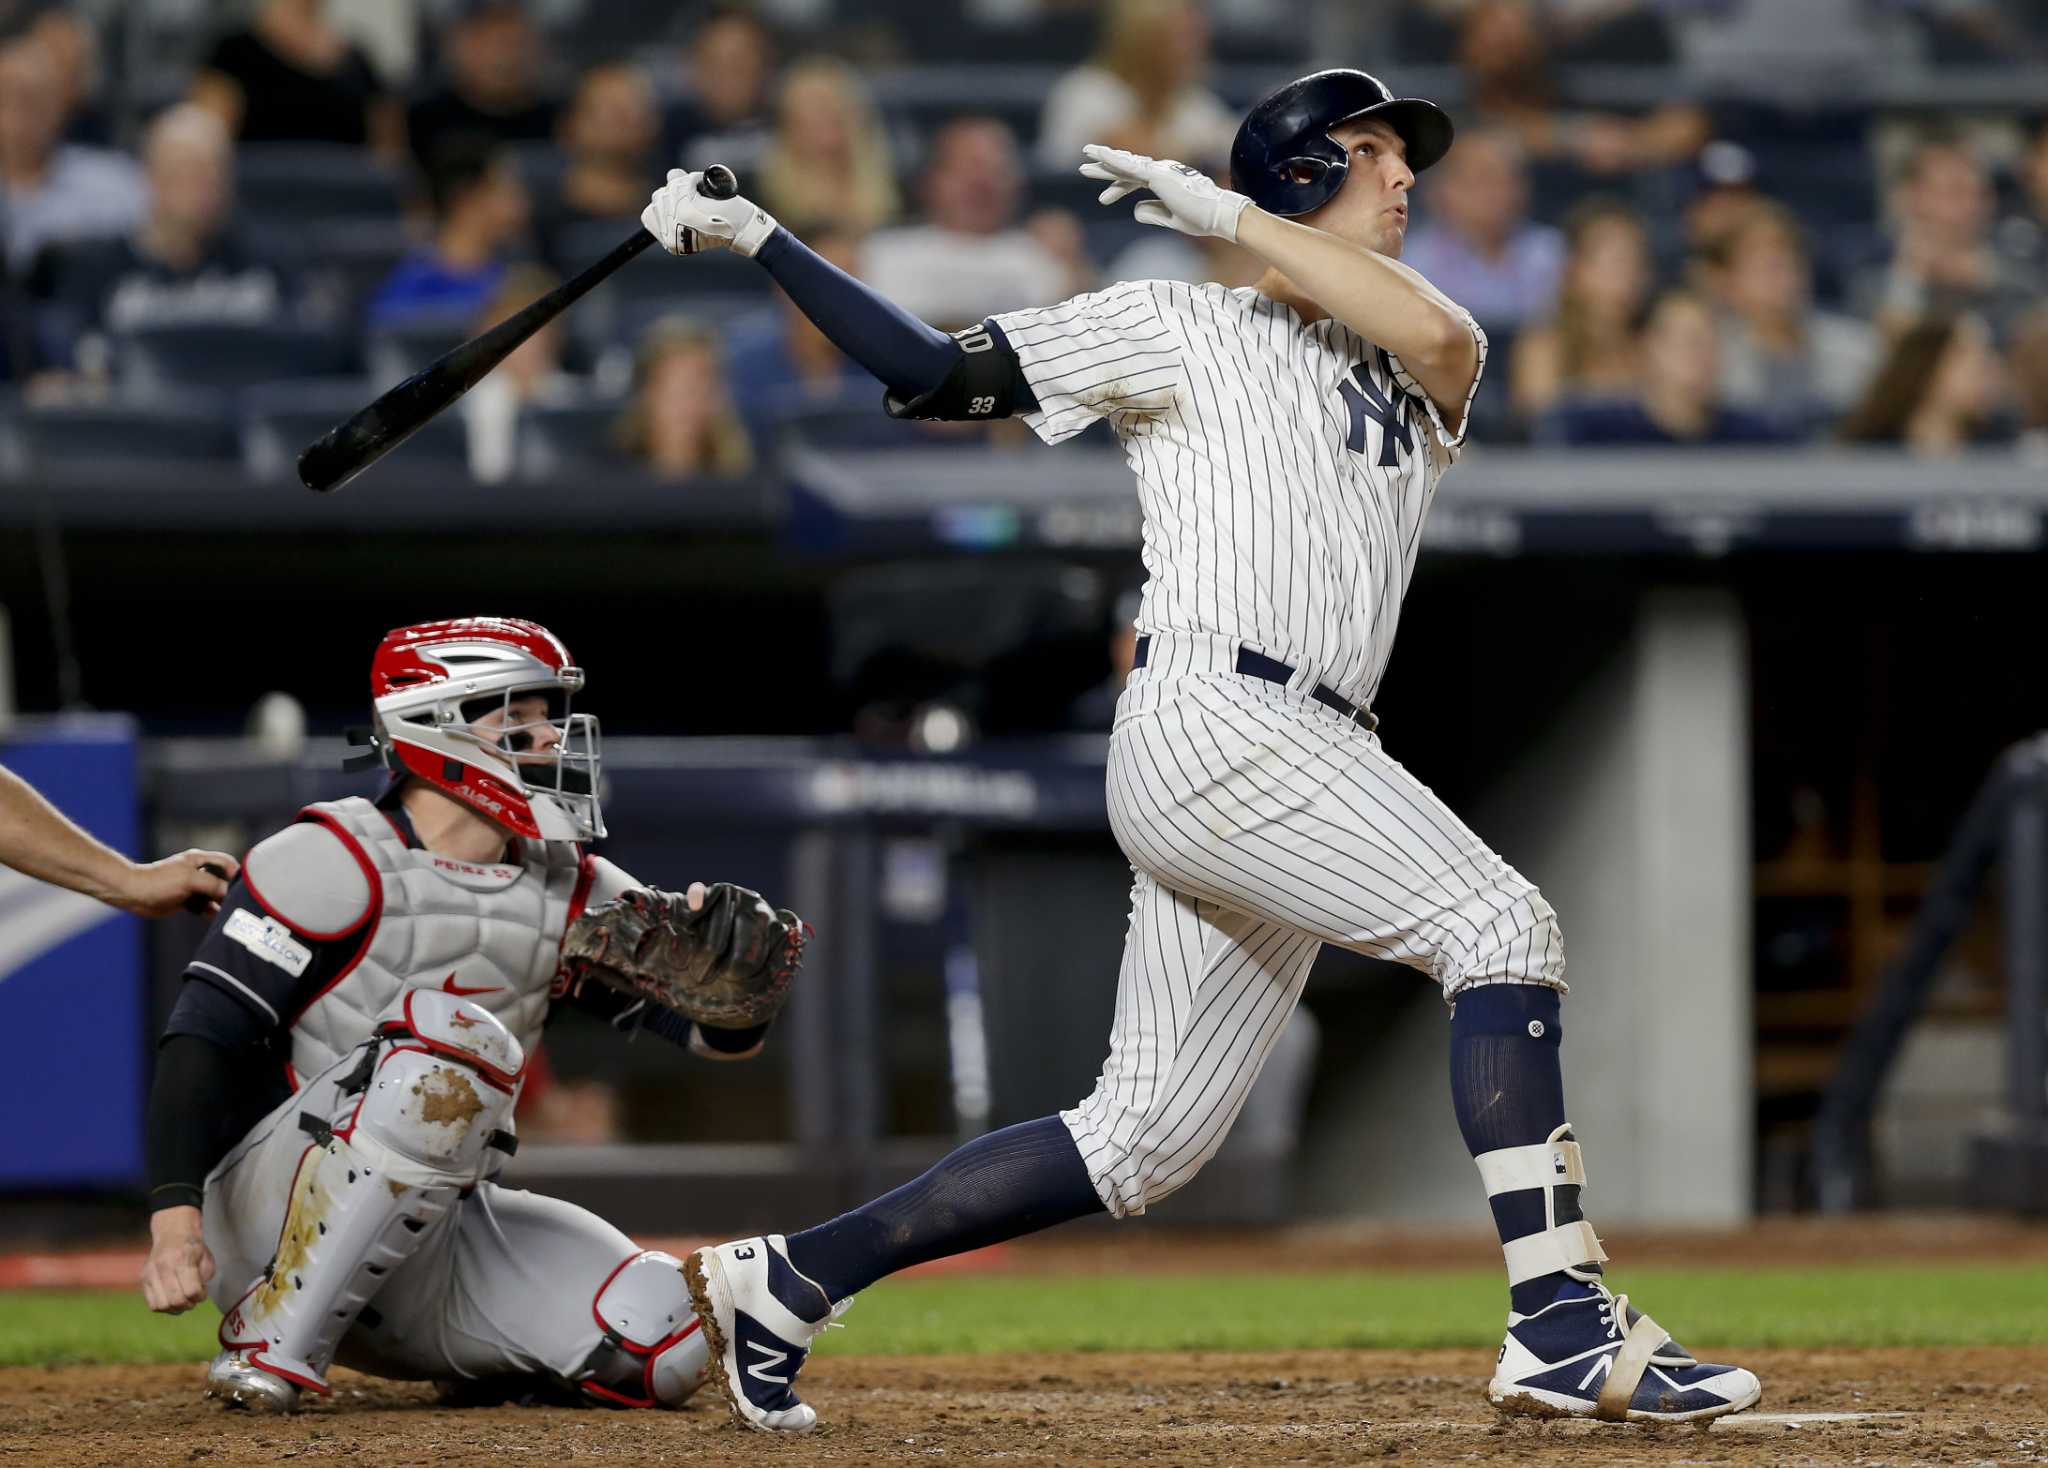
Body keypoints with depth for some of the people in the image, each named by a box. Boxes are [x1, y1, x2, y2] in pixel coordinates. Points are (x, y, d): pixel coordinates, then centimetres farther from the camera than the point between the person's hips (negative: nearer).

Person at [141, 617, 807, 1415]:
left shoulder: (571, 893, 10)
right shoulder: (334, 863, -10)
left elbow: (719, 1030, 8)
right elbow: (204, 1036, -17)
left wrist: (739, 976, -17)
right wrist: (176, 1219, -29)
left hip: (436, 1244, 6)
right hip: (273, 1221, -6)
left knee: (658, 1345, -18)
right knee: (452, 1035, -32)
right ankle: (274, 1343, -25)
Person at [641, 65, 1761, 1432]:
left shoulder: (1412, 386, 22)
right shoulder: (1183, 330, 7)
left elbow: (1444, 333, -3)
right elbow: (935, 374, 5)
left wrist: (1223, 210, 0)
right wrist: (756, 238, -1)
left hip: (1308, 763, 7)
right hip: (1209, 723, -7)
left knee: (1144, 1139, 6)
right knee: (1498, 920, -20)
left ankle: (788, 1280, 13)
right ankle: (1562, 1322, -27)